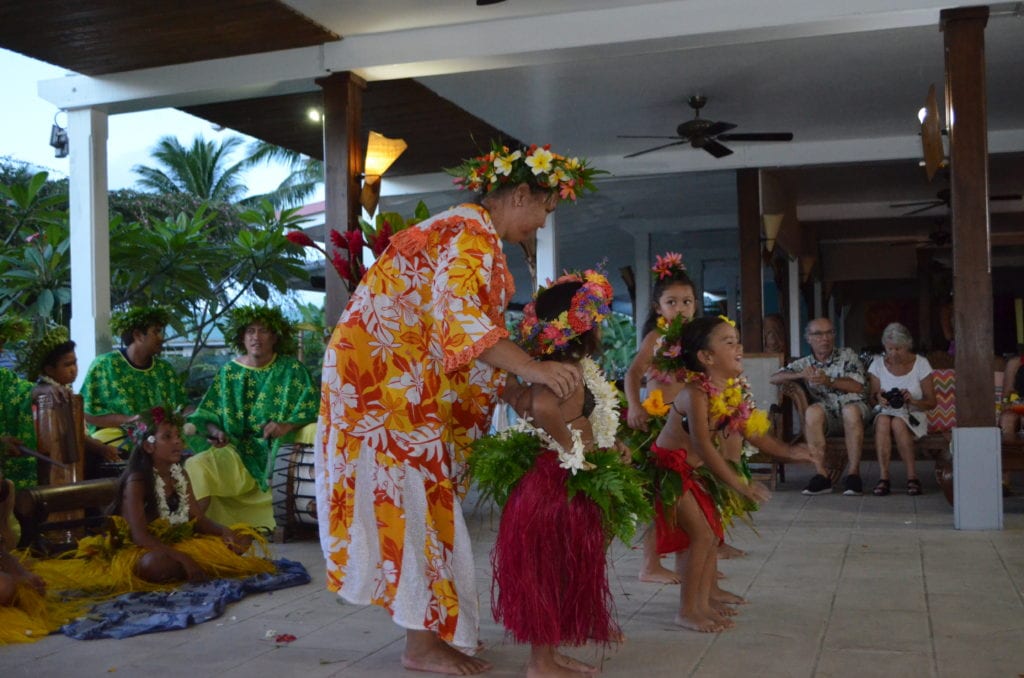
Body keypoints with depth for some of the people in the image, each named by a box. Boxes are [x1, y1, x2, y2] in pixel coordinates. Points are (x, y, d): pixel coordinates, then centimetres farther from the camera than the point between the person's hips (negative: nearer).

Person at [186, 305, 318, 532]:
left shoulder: (291, 370, 4)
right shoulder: (229, 372, 12)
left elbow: (310, 410, -3)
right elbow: (208, 415, 11)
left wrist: (287, 426, -20)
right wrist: (216, 431, -11)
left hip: (274, 449, -3)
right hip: (236, 448, 3)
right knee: (197, 466, -23)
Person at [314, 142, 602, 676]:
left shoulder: (469, 232, 19)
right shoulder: (472, 233, -13)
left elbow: (466, 331, 17)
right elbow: (460, 318, -28)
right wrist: (532, 369, -33)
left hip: (402, 380, 10)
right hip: (388, 376, -10)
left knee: (414, 500, 11)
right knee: (414, 500, -6)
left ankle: (432, 627, 19)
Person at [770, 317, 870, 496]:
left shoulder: (847, 356, 12)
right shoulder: (804, 364, 16)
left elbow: (858, 387, 1)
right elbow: (774, 378, 6)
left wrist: (829, 381, -10)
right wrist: (801, 375, -10)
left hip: (853, 406, -1)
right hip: (827, 415, 1)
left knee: (851, 410, -37)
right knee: (813, 411, -33)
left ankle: (853, 473, -31)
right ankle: (821, 474, -30)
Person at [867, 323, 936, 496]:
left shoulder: (921, 364, -1)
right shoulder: (878, 364, 3)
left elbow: (931, 402, 0)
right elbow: (872, 397, 7)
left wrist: (913, 401, -21)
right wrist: (878, 398, -17)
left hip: (913, 416, -1)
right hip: (886, 412, 2)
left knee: (898, 422, -35)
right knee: (883, 420, -34)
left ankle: (912, 477, -28)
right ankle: (883, 477, -37)